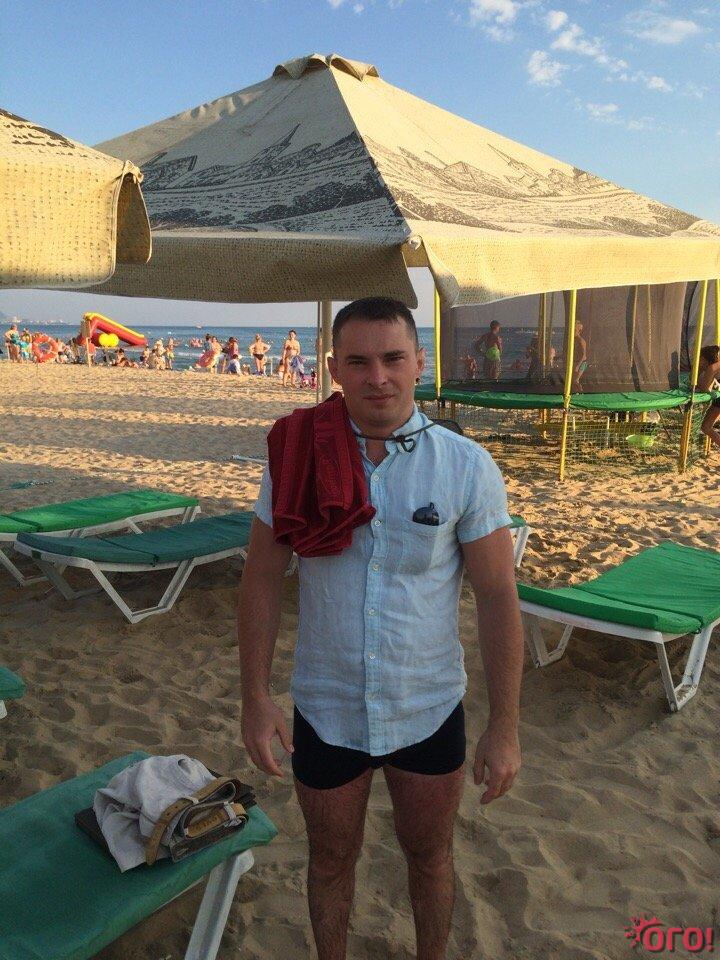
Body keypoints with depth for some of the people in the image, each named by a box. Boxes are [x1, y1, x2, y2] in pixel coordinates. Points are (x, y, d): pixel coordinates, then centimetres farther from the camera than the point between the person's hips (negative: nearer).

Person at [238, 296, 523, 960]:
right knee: (332, 860, 22)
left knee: (429, 856, 22)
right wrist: (256, 697, -7)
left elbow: (498, 596, -10)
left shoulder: (467, 467, -13)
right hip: (326, 711, 1)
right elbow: (263, 579, -3)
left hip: (430, 712, 0)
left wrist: (505, 725, -9)